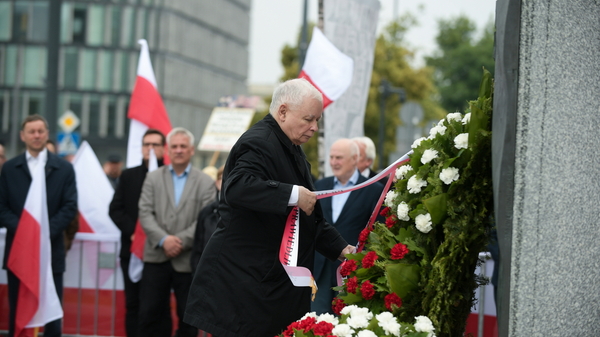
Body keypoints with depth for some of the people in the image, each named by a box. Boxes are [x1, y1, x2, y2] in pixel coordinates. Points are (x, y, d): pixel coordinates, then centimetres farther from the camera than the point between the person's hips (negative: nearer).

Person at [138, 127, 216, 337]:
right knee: (149, 314, 2)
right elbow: (145, 213, -1)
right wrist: (163, 239, -15)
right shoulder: (153, 178, 8)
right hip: (156, 258, 1)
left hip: (188, 260, -1)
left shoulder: (205, 183, 2)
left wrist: (181, 241, -16)